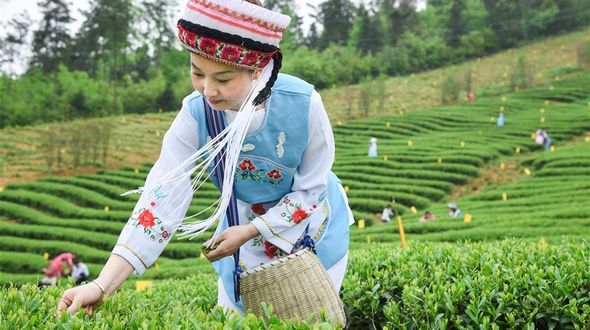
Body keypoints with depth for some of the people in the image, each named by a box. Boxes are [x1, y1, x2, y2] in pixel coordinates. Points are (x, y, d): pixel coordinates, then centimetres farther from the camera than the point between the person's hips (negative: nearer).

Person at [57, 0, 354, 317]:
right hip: (242, 225, 2)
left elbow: (310, 190, -18)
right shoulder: (195, 115, -26)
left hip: (311, 226, -1)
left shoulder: (302, 104, -31)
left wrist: (250, 231, -24)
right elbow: (162, 198, -32)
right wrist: (102, 285, -40)